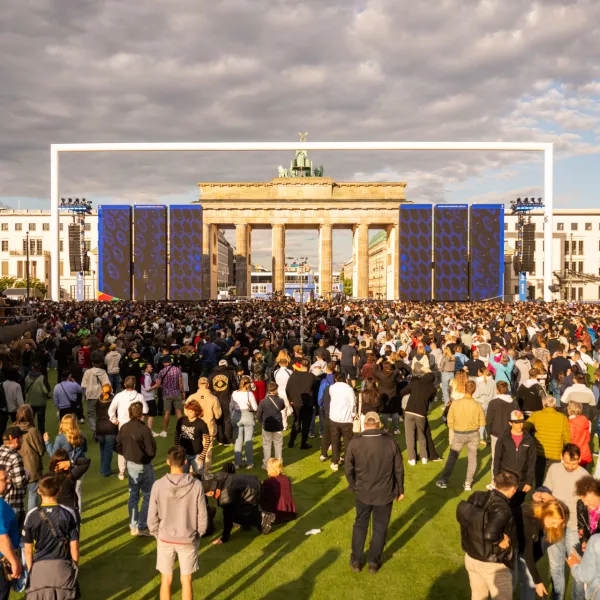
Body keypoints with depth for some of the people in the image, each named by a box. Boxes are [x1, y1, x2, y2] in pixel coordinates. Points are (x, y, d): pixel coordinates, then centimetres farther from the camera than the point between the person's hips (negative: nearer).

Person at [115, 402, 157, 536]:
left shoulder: (123, 428, -5)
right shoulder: (144, 429, -24)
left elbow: (118, 447, 3)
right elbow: (152, 451, -21)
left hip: (130, 465, 7)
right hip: (143, 466, -6)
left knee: (133, 495, 17)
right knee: (148, 496, 8)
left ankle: (133, 526, 25)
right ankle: (142, 527, 11)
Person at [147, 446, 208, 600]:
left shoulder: (158, 485, -17)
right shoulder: (196, 485, -17)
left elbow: (152, 517, -9)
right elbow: (202, 516, -9)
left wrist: (157, 535, 8)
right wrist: (198, 536, 7)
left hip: (165, 539, 1)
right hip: (188, 540, 0)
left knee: (166, 580, 18)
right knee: (186, 581, 15)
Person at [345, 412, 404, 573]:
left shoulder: (354, 442, -15)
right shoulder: (390, 442, -13)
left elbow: (348, 470, -6)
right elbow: (399, 469, -4)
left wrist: (354, 486, 12)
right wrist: (400, 489, 10)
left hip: (363, 492, 1)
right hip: (385, 493, 0)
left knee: (360, 525, 20)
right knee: (380, 527, 16)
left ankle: (356, 561, 29)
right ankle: (373, 562, 27)